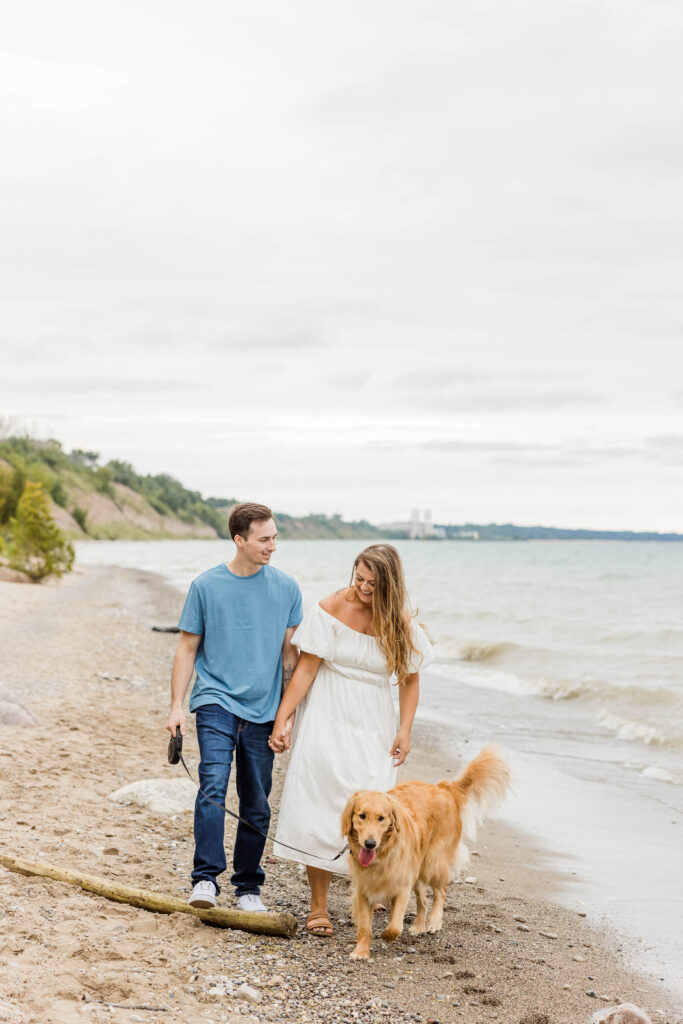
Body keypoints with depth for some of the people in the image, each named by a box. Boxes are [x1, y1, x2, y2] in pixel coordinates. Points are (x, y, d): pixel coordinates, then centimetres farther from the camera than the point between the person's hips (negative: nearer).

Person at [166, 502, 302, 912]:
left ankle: (249, 886, 20)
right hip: (216, 700, -2)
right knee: (214, 783, -21)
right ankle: (206, 879, -20)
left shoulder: (286, 588, 5)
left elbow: (290, 654, 10)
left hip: (263, 711, 2)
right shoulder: (206, 586, 0)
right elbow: (188, 648, 6)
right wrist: (176, 706, -1)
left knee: (257, 805, 6)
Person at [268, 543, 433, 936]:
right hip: (326, 718, -1)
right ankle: (319, 905, -1)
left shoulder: (400, 622, -1)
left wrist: (405, 730, -2)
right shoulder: (331, 609, -7)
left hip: (374, 726, 2)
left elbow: (410, 678, 9)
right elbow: (306, 669, -6)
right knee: (319, 805, -7)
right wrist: (281, 720, -10)